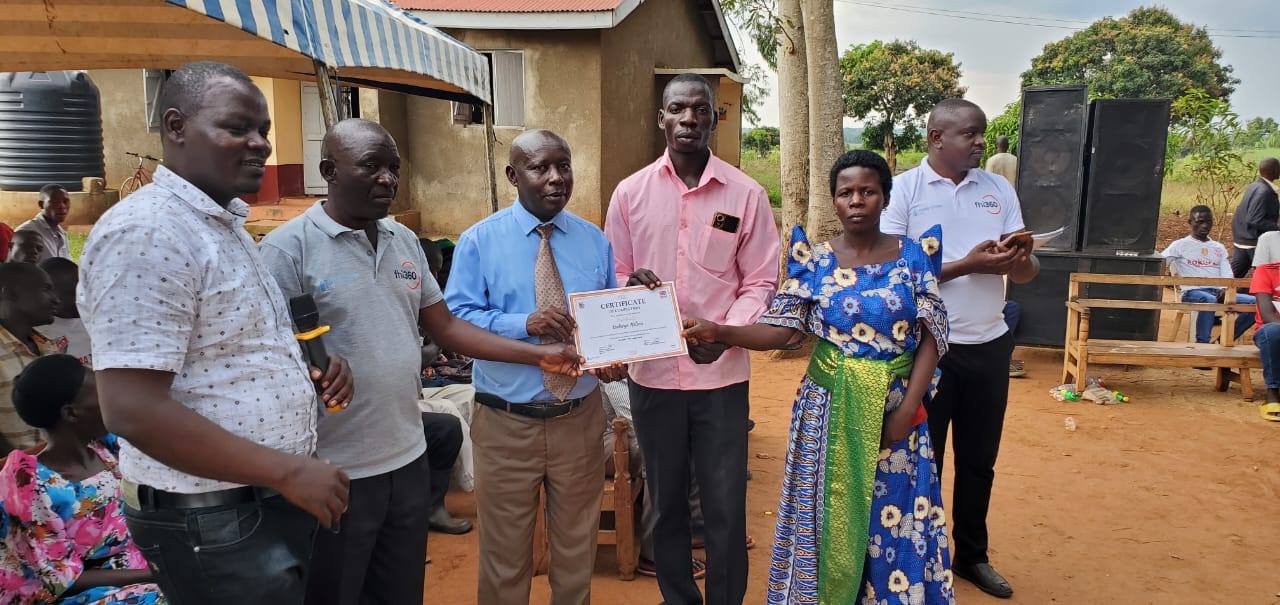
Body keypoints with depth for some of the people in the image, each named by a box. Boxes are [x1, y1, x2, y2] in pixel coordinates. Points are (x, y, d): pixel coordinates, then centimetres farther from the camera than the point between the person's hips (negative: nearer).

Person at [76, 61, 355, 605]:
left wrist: (311, 375, 2)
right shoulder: (147, 234, -21)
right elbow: (133, 411, -27)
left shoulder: (226, 225, 10)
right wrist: (288, 472, -24)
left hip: (271, 499, 9)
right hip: (214, 522, -9)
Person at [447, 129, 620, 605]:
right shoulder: (478, 241, -3)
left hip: (579, 417, 3)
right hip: (507, 422, -2)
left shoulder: (594, 240, 5)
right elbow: (455, 319, -10)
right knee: (505, 552, 13)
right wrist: (524, 323, -25)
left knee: (578, 548, 18)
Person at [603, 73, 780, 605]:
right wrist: (631, 286, -17)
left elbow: (760, 282, 0)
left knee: (726, 508, 7)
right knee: (666, 502, 16)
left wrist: (725, 333, -17)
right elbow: (613, 277, 6)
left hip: (723, 374, -1)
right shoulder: (630, 192, 2)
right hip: (652, 372, 2)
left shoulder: (746, 194, -2)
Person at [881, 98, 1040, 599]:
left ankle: (972, 556, 35)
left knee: (979, 460, 17)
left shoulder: (999, 189, 6)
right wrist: (968, 265, -23)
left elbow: (1028, 271, 5)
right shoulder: (903, 189, -8)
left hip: (990, 345, 5)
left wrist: (1020, 263, -18)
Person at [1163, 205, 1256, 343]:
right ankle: (1202, 343, -30)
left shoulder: (1219, 248, 22)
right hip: (1192, 292, -5)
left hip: (1218, 292, 5)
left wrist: (1225, 289, -10)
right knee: (1209, 300, -40)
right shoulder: (1181, 245, 7)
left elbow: (1227, 275, 11)